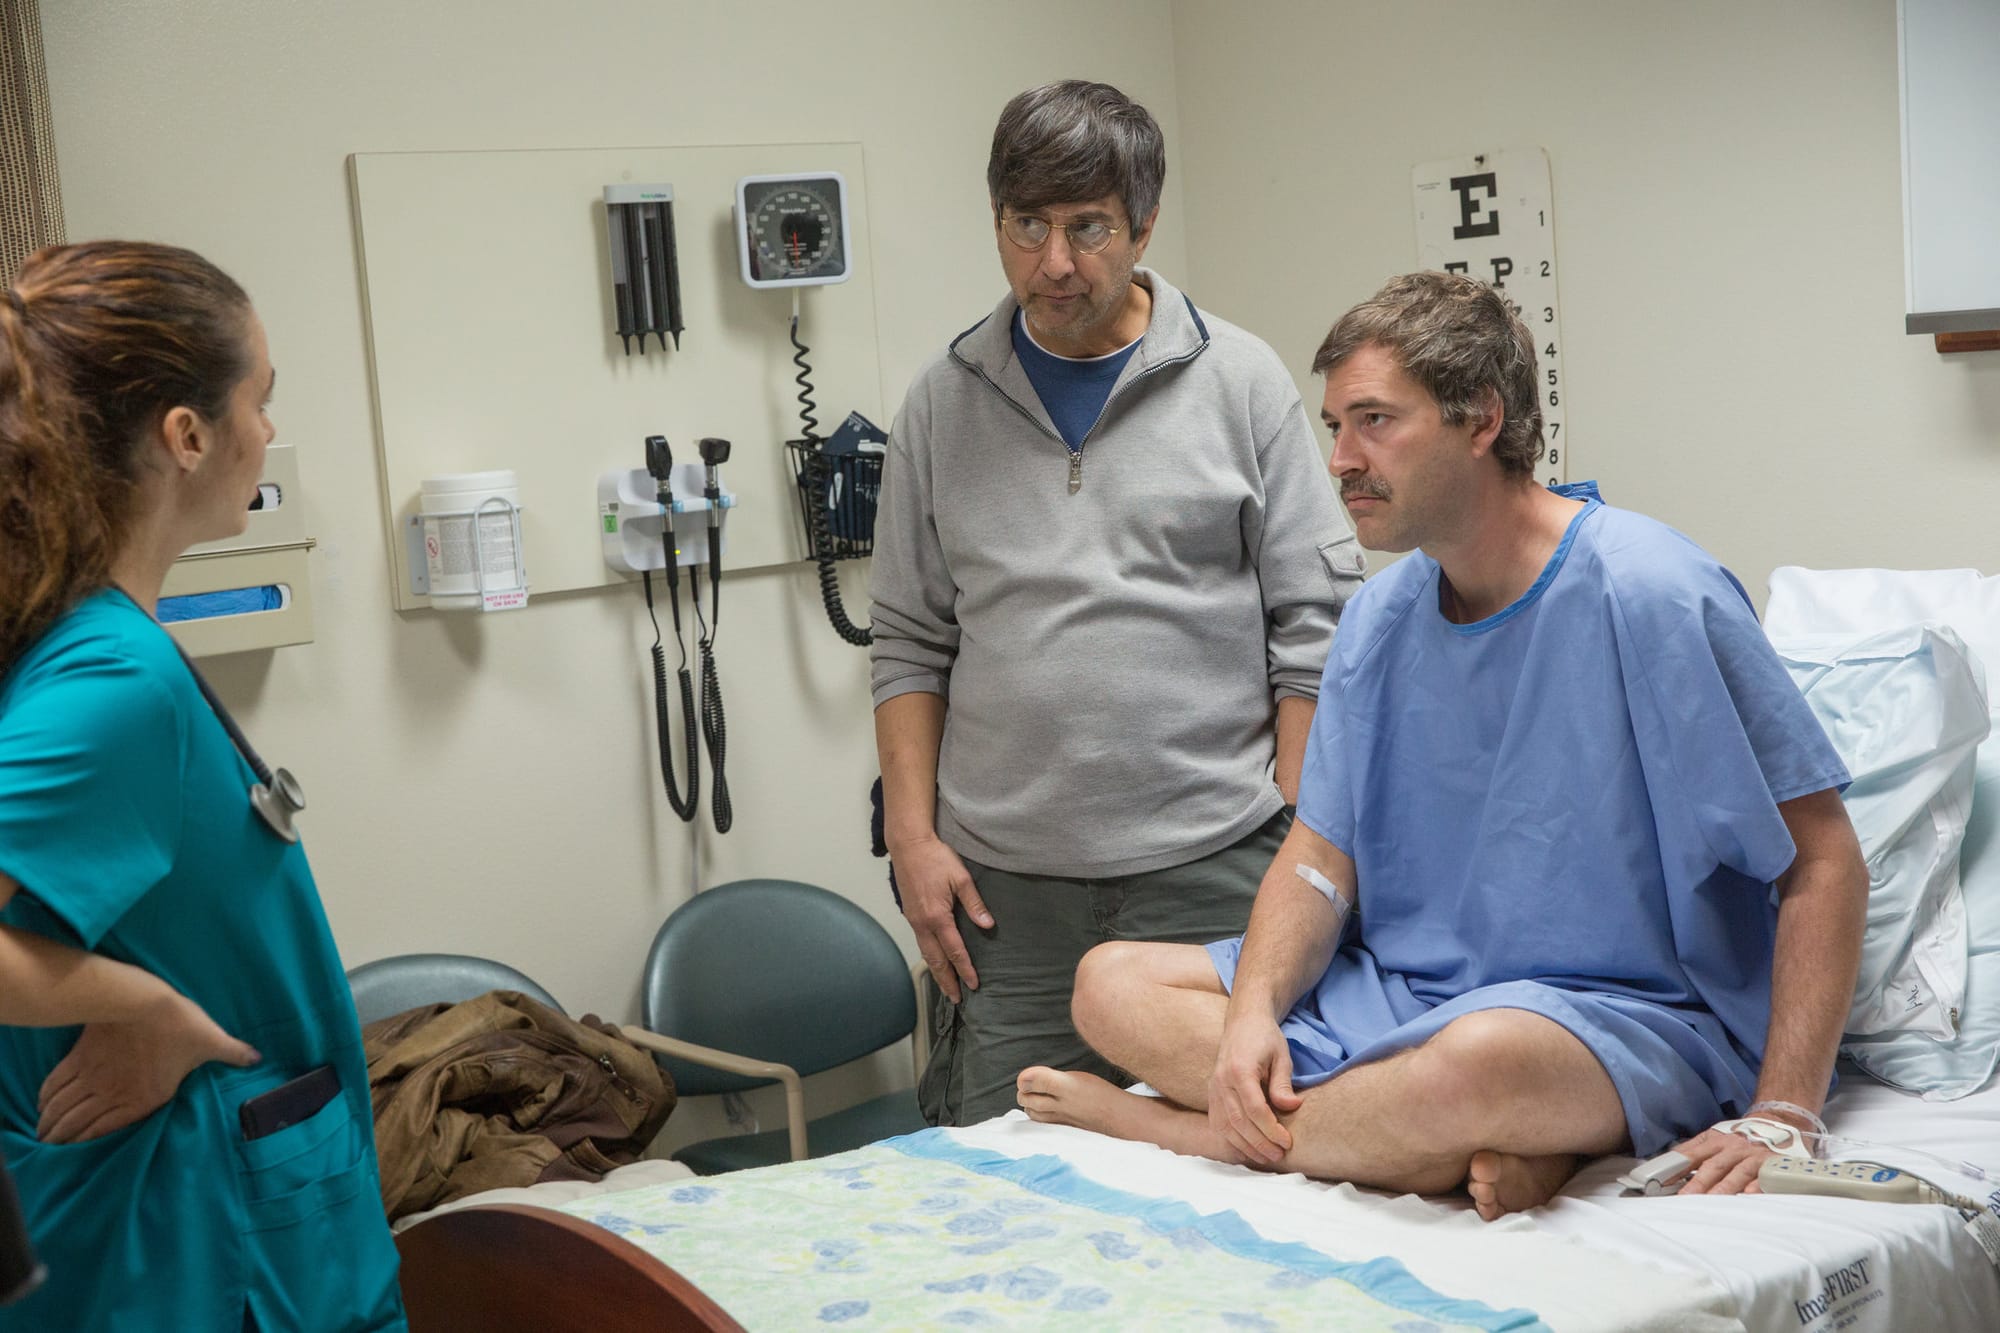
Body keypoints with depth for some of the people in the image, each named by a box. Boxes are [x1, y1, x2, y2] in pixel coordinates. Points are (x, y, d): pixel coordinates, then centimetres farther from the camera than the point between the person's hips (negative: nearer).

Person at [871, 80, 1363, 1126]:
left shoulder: (1240, 383, 2)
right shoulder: (945, 402, 8)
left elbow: (1316, 627, 2)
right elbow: (910, 645, 11)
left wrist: (1302, 844, -4)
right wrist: (913, 834, 2)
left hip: (1211, 875, -1)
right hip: (1001, 883, 2)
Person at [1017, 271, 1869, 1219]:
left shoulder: (1648, 596, -14)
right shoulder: (1381, 617, 7)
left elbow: (1823, 866, -13)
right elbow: (1321, 855, 6)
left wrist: (1782, 1119, -22)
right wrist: (1254, 1011, -15)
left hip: (1632, 1016, -7)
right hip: (1408, 995, 7)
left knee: (1481, 1058, -42)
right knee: (1111, 983, -7)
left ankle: (1170, 1123, -16)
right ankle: (1469, 1145, -20)